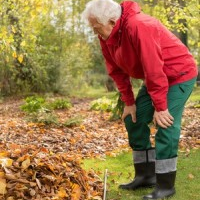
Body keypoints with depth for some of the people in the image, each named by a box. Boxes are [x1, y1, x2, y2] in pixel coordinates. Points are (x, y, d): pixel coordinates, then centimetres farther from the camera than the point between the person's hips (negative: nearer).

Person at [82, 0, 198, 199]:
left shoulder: (139, 26, -33)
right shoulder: (106, 36, -6)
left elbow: (154, 69, -32)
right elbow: (117, 71, 1)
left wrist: (160, 107, -26)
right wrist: (129, 102, -1)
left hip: (179, 74, -9)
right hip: (155, 78, 9)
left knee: (165, 126, -16)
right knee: (134, 120, 6)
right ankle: (145, 175, 16)